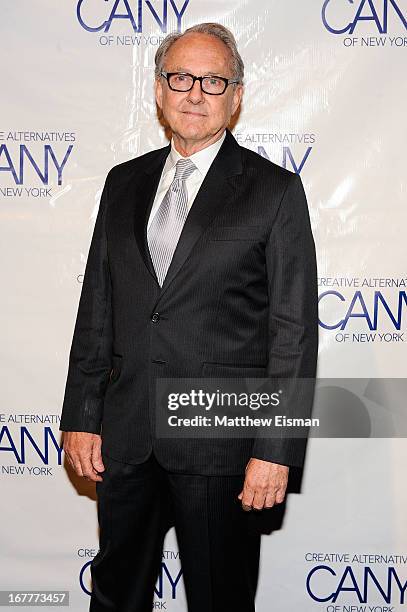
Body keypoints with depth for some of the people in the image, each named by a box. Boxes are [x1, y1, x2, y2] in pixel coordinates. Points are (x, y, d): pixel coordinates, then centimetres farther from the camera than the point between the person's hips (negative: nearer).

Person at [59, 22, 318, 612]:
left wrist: (276, 450, -13)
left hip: (220, 442, -4)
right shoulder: (124, 182, 10)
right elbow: (96, 305, 10)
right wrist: (81, 417, 6)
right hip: (124, 436, 5)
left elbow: (295, 329, -8)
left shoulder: (275, 190, -5)